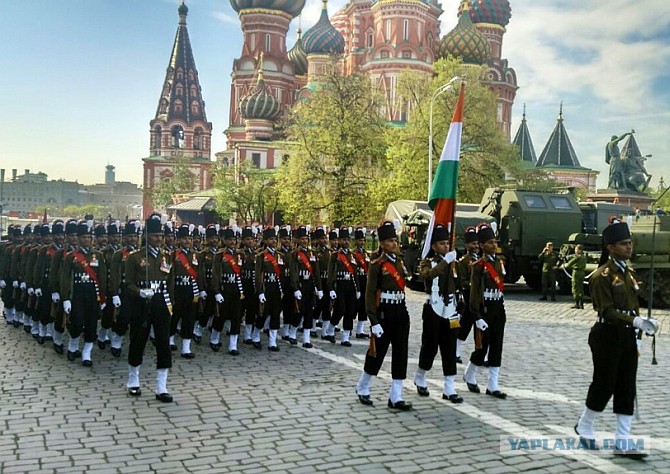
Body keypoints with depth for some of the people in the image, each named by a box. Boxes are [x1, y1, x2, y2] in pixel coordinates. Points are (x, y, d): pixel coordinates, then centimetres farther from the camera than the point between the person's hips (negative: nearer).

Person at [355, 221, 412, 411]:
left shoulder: (401, 261, 10)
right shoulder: (377, 265, -9)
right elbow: (370, 294, -12)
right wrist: (374, 322, -16)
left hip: (401, 312, 6)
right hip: (384, 313, -6)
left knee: (400, 354, 4)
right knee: (377, 353, 5)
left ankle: (396, 397, 10)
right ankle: (362, 389, 27)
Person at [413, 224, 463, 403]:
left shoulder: (453, 262, 10)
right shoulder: (427, 262, -5)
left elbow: (458, 286, 16)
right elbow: (427, 275, -29)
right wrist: (445, 261, -33)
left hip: (450, 311, 5)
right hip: (434, 310, -4)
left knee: (450, 349, 4)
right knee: (430, 346, 3)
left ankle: (449, 389, 7)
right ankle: (420, 379, 27)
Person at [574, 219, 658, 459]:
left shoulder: (629, 272, 12)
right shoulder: (602, 275, -14)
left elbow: (633, 305, 17)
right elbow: (607, 311, -19)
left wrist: (644, 324, 6)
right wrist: (637, 321, -26)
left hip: (627, 336, 8)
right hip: (608, 336, -8)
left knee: (627, 389, 7)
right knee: (604, 385, 3)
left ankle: (623, 443, 12)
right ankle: (584, 427, 26)